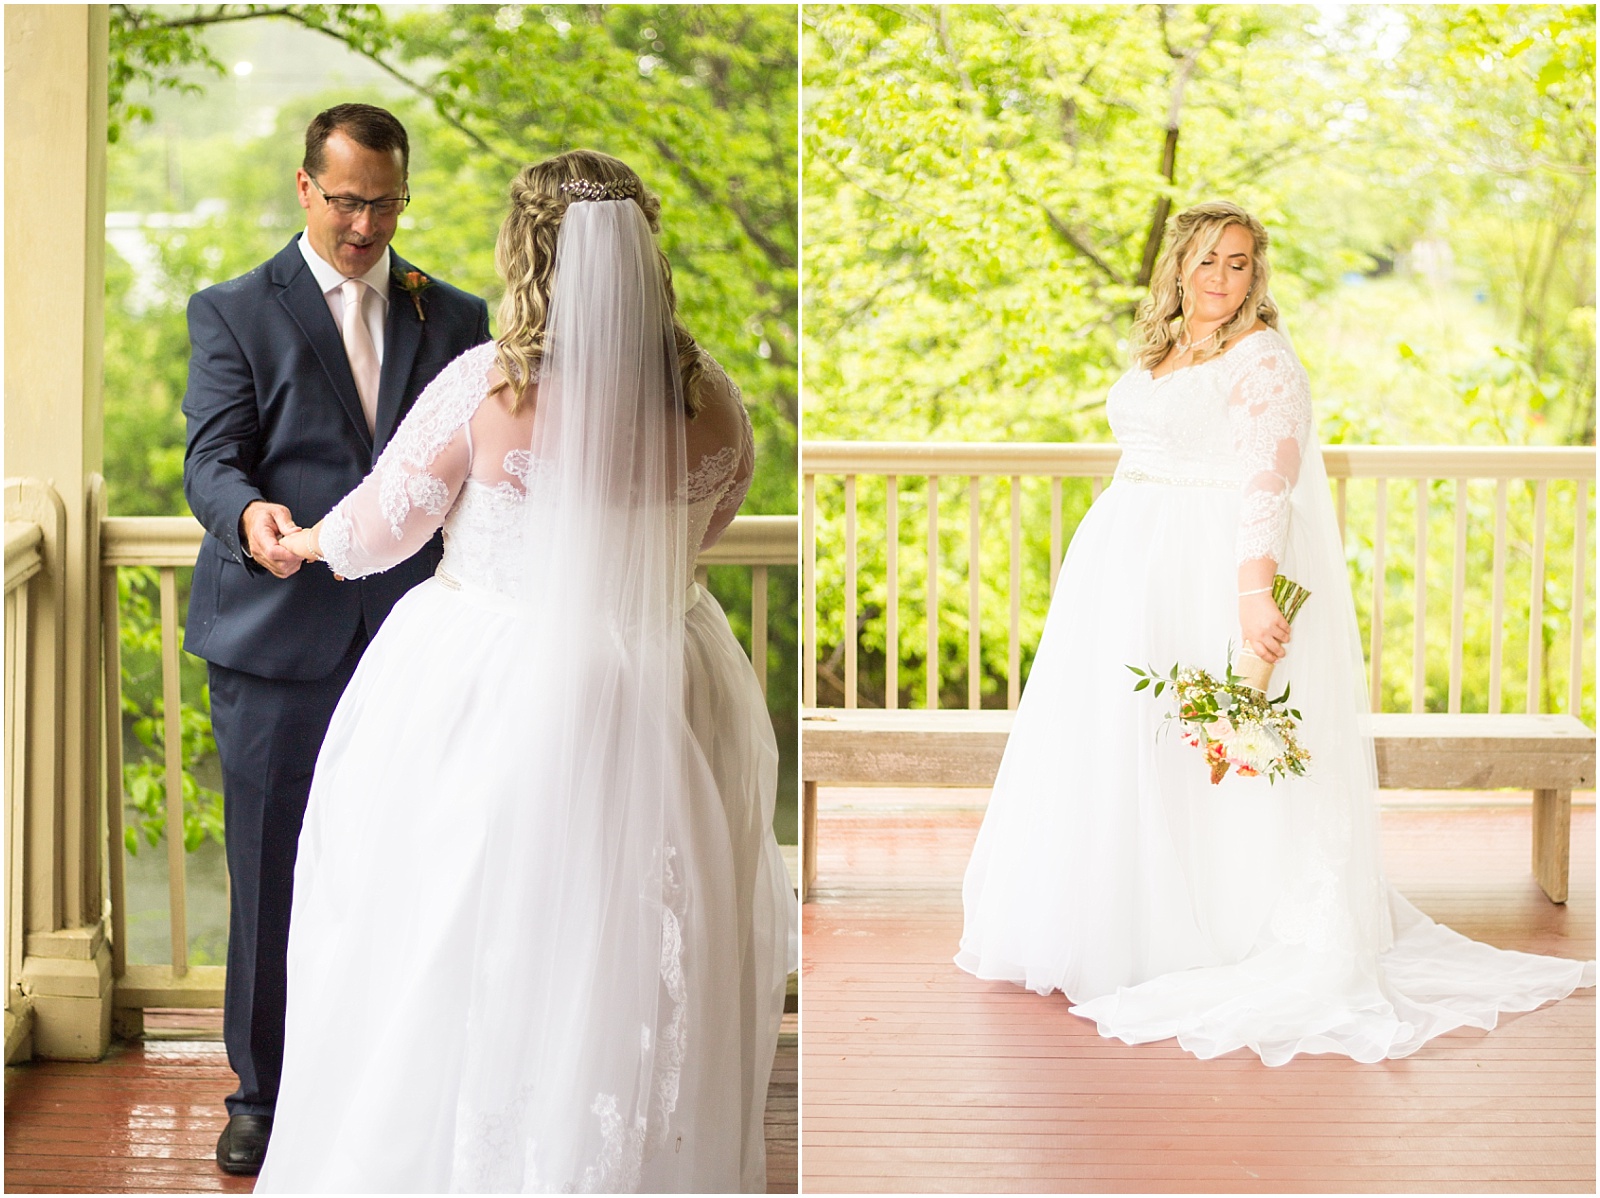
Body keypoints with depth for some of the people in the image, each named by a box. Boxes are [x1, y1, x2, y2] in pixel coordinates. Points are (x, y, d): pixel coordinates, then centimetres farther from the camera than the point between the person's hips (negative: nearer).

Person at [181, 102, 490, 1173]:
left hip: (413, 638, 2)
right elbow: (211, 458, -5)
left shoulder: (455, 318, 12)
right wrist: (250, 515, -28)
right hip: (277, 640, -2)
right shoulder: (234, 313, 4)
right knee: (270, 876, 4)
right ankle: (263, 1094, 18)